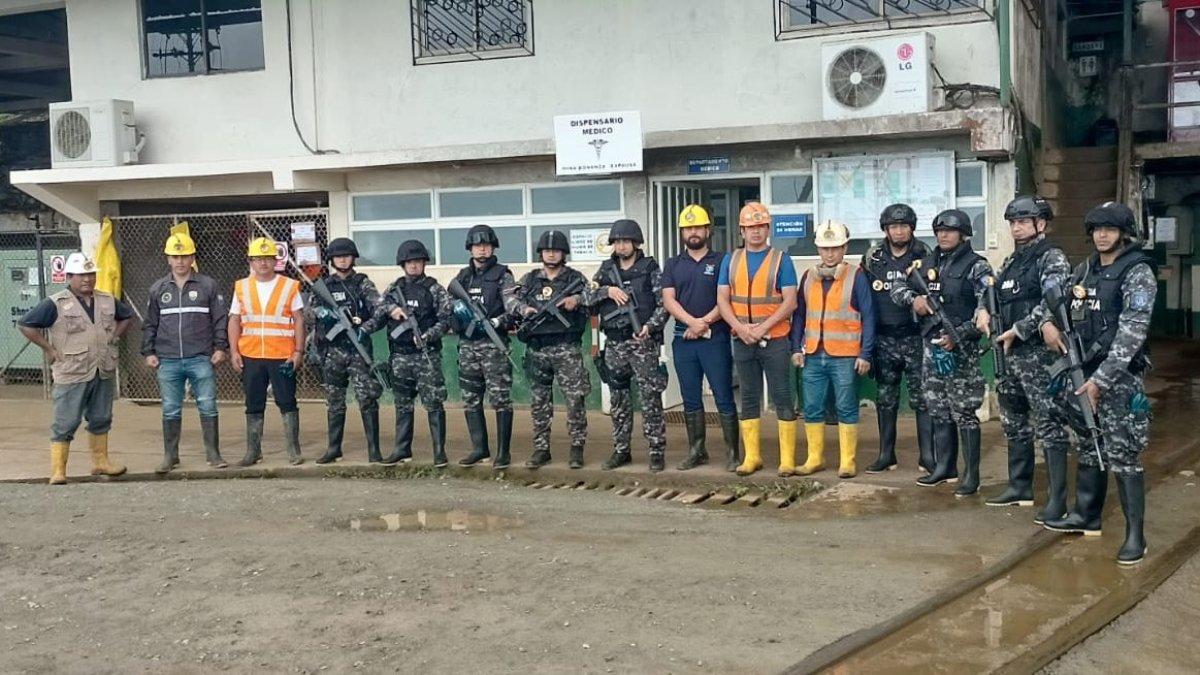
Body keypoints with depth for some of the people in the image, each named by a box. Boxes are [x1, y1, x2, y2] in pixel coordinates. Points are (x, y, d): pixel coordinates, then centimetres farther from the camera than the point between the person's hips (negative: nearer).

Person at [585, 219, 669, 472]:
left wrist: (651, 326, -20)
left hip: (643, 341, -4)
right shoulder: (606, 270, 12)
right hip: (614, 344, 4)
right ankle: (621, 450, 18)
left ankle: (657, 451, 0)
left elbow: (664, 304, -5)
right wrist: (607, 290, -10)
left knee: (650, 398, -6)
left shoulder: (650, 269, 0)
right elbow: (586, 297, 6)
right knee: (619, 399, 9)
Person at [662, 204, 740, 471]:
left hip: (715, 339, -4)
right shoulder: (672, 265, 12)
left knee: (724, 398, -4)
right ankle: (696, 451, 18)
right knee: (691, 400, 9)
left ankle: (733, 452, 1)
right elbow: (668, 300, 0)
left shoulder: (721, 261, 3)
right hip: (683, 340, 4)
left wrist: (704, 323, -14)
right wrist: (692, 322, -15)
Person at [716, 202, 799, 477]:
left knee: (782, 398, -2)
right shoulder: (731, 260, 8)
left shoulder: (781, 259, -2)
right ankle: (752, 457, 15)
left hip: (774, 340, -3)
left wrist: (762, 328, -17)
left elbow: (790, 302, -8)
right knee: (749, 399, 9)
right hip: (742, 341, 4)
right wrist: (740, 328, -12)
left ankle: (788, 459, 1)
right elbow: (723, 300, 3)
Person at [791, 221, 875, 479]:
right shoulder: (808, 277, 10)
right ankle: (815, 458, 18)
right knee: (812, 409, 8)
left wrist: (866, 354, -10)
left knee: (846, 409, 2)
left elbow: (868, 317, -5)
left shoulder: (856, 276, -3)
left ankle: (847, 461, 9)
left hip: (845, 356, -4)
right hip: (813, 355, 4)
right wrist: (796, 348, 5)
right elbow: (799, 315, 13)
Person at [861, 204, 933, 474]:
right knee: (885, 398, 9)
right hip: (884, 340, 3)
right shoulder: (873, 258, 6)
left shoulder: (923, 255, -1)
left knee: (922, 398, -1)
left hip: (915, 337, -3)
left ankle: (927, 455, 5)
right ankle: (886, 455, 18)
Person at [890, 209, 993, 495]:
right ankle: (944, 467, 23)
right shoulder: (927, 264, 12)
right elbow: (898, 287, 15)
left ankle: (971, 475, 0)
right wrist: (912, 299, -8)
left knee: (964, 413, -5)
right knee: (938, 411, 13)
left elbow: (987, 307, -17)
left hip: (961, 348, -6)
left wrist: (959, 335, -25)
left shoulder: (976, 266, -7)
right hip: (932, 346, 6)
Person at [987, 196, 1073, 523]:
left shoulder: (1052, 258, -7)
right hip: (1007, 353, 9)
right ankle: (1019, 487, 26)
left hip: (1039, 353, -8)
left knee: (1048, 426, -7)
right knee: (1014, 423, 15)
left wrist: (1018, 331, -17)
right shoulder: (1010, 262, 17)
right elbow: (992, 296, 20)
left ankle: (1057, 499, -5)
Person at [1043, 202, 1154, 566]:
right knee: (1088, 448, 16)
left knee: (1122, 455, -7)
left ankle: (1135, 534, -1)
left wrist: (1102, 378, -22)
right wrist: (1048, 322, -2)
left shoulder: (1138, 272, -10)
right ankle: (1086, 515, 28)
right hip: (1083, 370, 7)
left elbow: (1131, 332, -17)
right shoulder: (1085, 268, 11)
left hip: (1119, 376, -7)